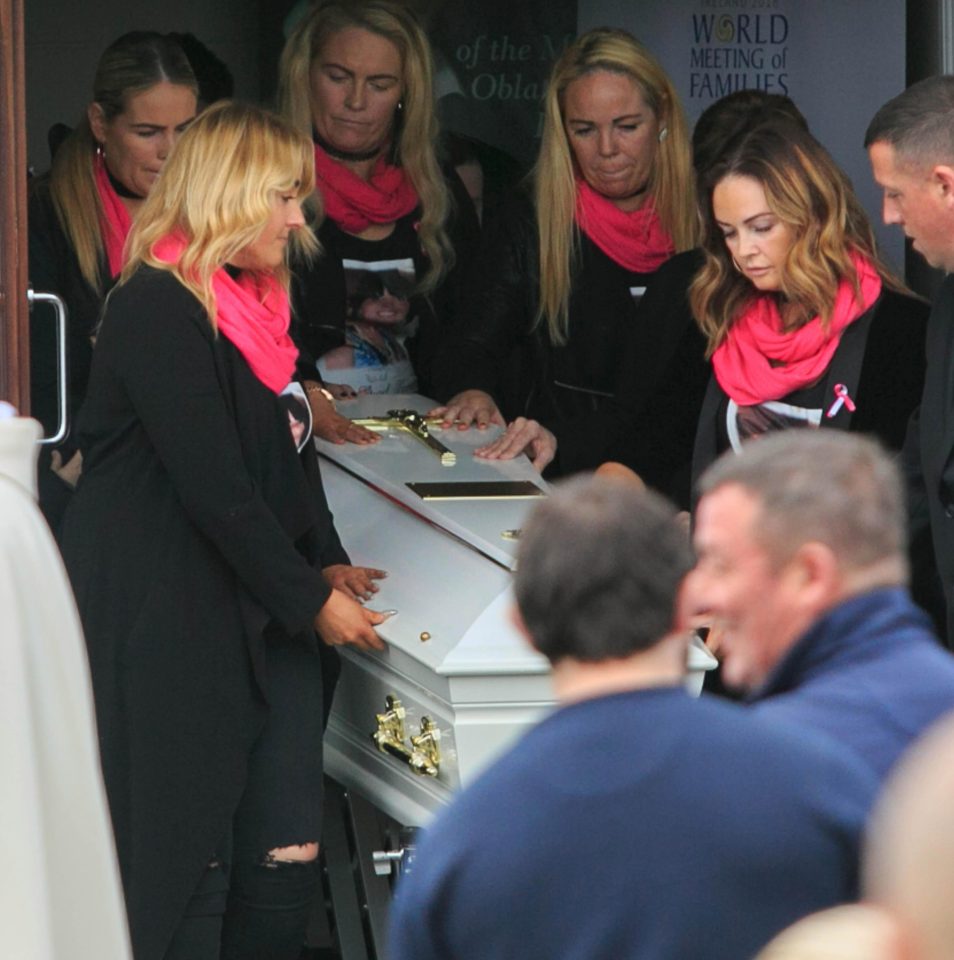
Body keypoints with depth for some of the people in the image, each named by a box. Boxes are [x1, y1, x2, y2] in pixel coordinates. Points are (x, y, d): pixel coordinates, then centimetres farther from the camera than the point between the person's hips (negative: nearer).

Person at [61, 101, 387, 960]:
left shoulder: (252, 306, 15)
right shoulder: (157, 311, -14)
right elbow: (213, 486, -18)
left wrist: (326, 564, 8)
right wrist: (310, 600, -12)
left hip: (263, 624, 8)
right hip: (164, 624, -8)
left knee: (286, 854, 0)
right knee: (183, 862, -4)